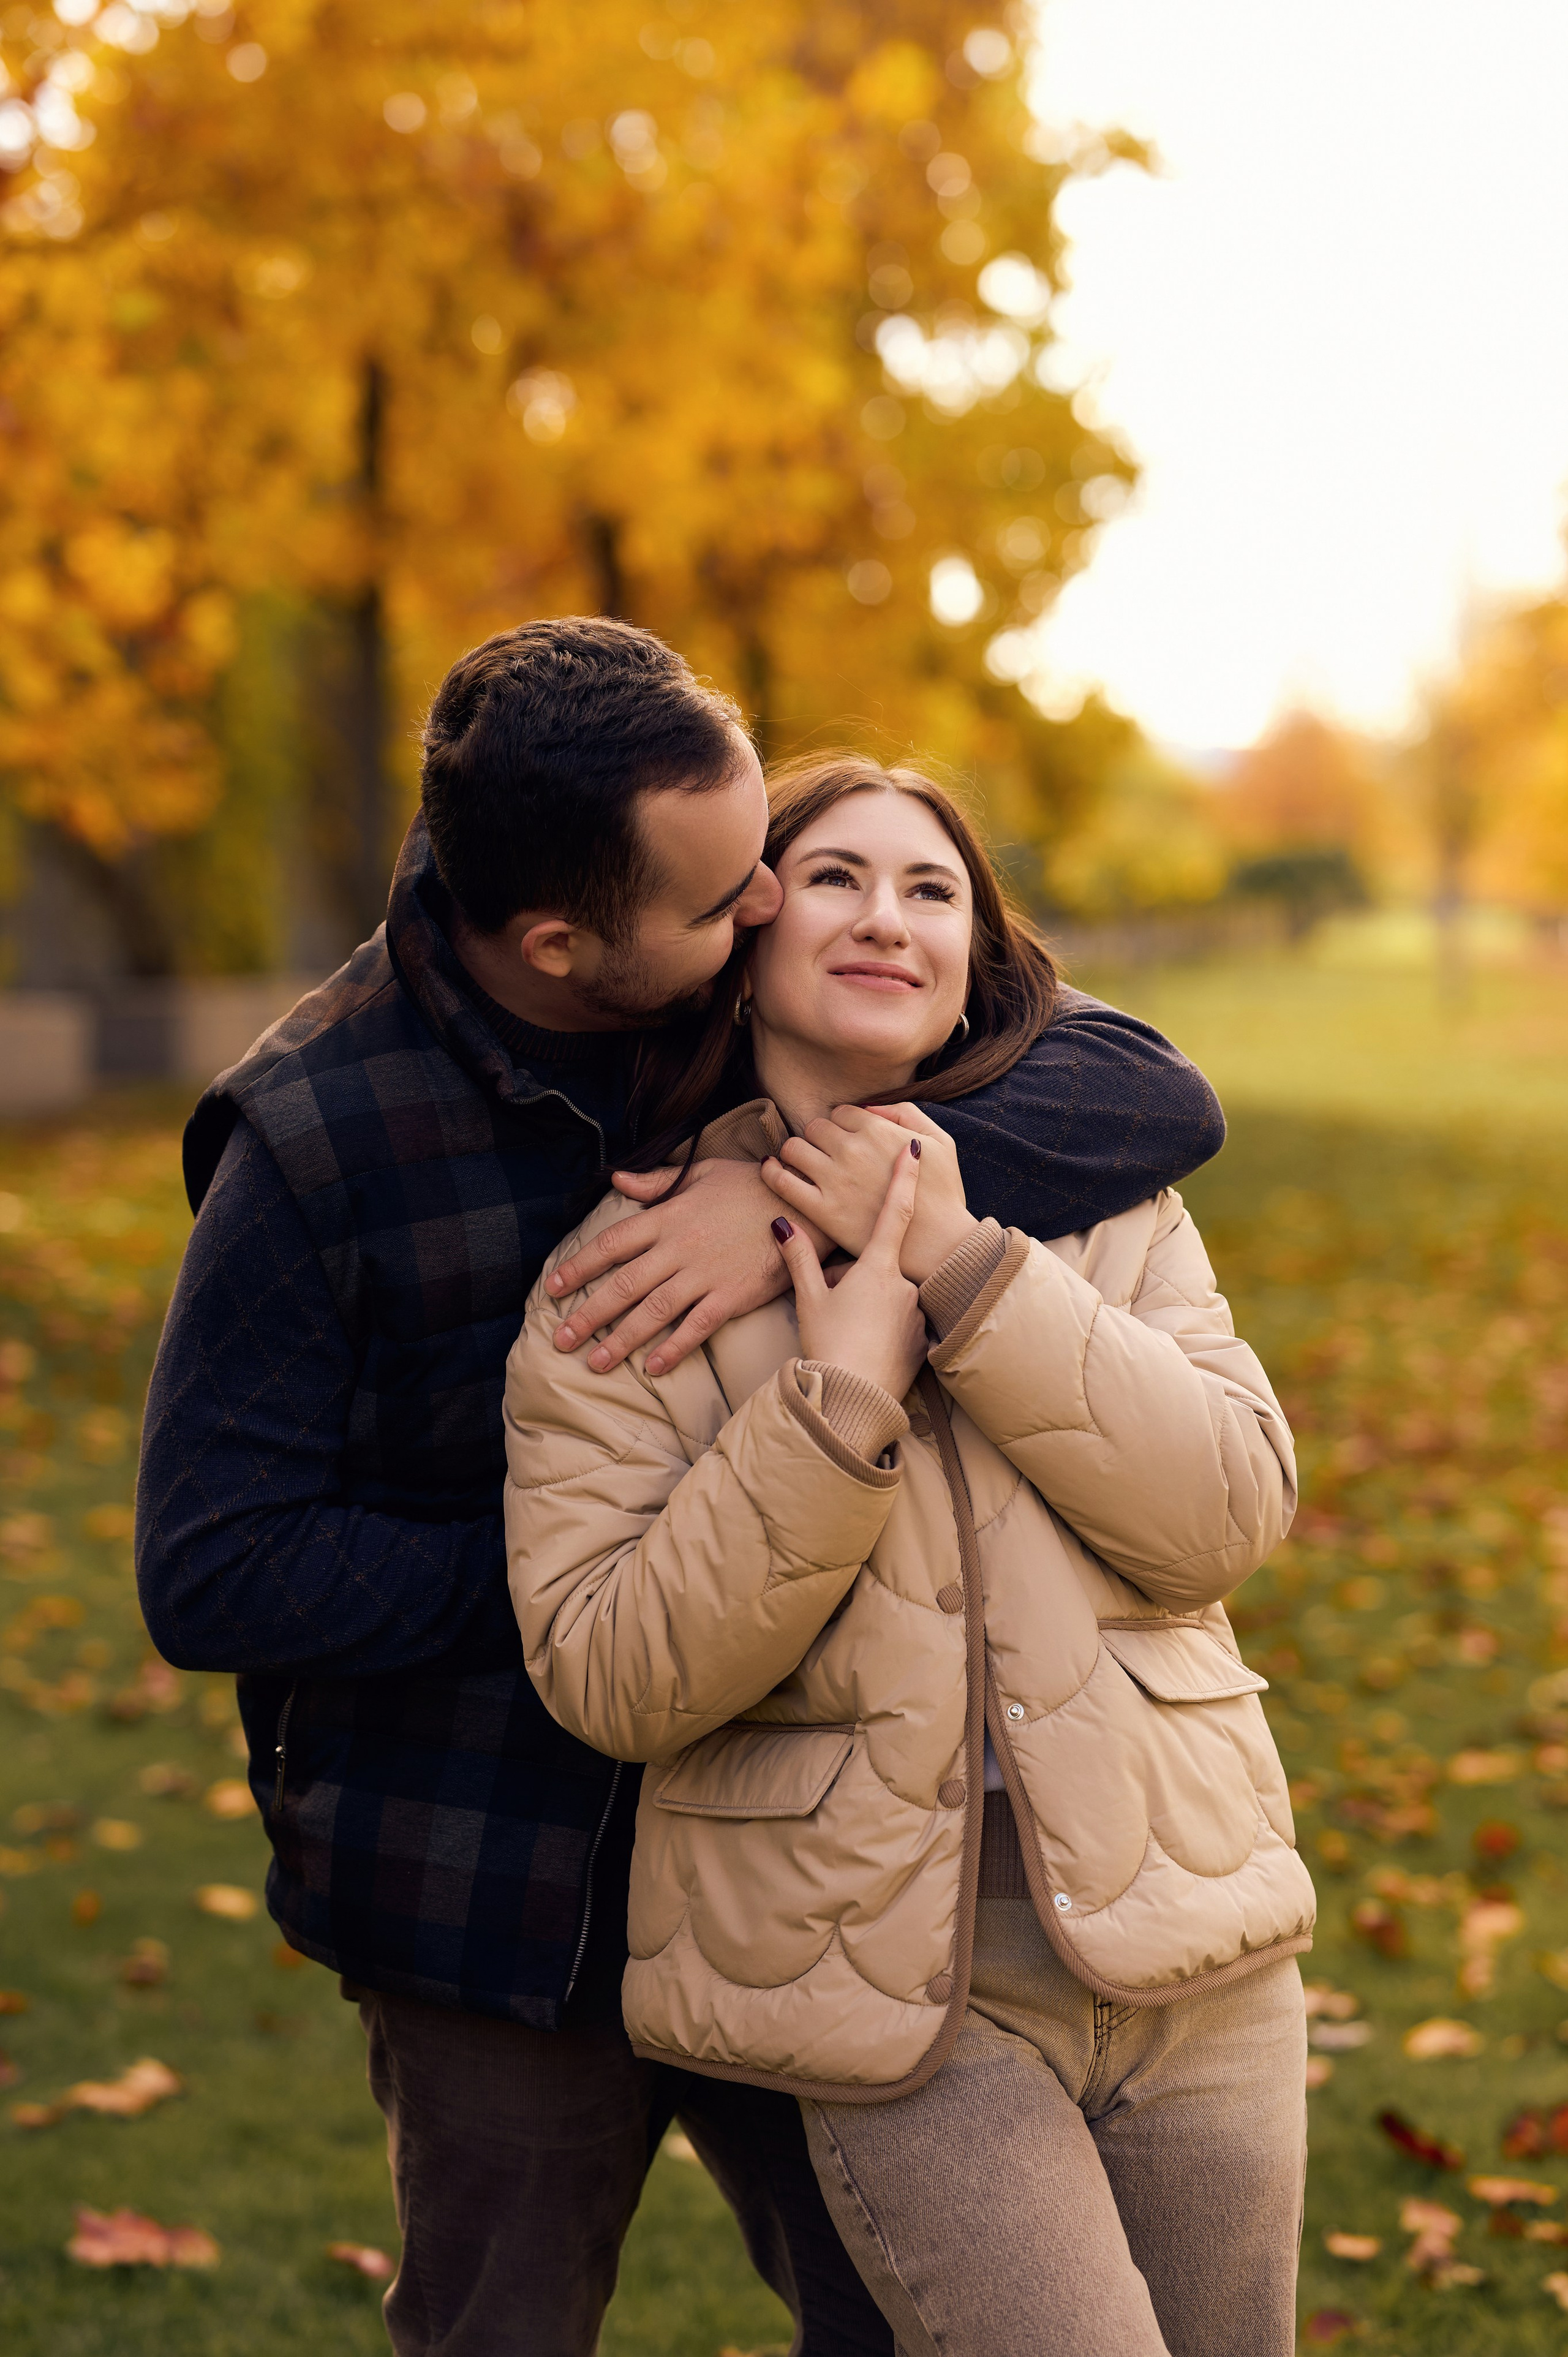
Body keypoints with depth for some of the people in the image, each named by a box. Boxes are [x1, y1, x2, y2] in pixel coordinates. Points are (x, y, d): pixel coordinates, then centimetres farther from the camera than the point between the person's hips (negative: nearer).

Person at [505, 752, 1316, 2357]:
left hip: (1181, 1951, 3)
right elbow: (609, 1678, -11)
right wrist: (838, 1394, -18)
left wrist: (961, 1266, -14)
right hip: (905, 1994, -3)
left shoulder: (1104, 1196, 5)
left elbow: (1231, 1513, -8)